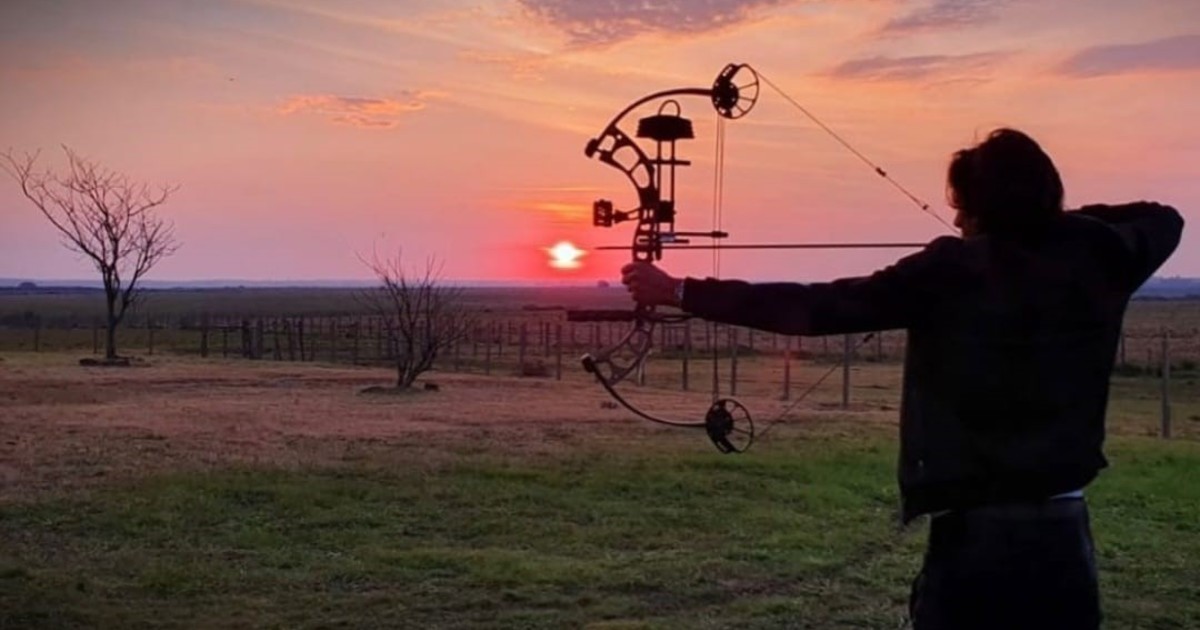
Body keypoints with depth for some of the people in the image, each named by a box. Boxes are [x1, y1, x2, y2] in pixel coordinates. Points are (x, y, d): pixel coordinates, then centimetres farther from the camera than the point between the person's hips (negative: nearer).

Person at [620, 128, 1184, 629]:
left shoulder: (952, 271, -10)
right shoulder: (1097, 262, 2)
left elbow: (810, 309, -11)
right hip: (1064, 539, 4)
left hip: (973, 540, -4)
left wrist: (680, 291, -6)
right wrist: (1060, 219, 19)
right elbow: (1164, 219, 25)